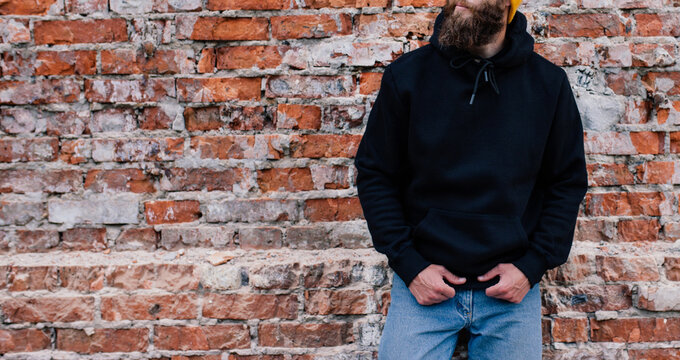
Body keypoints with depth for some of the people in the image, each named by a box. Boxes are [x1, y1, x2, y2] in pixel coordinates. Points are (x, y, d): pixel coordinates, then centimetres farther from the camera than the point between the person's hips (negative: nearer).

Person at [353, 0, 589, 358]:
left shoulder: (549, 83, -2)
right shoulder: (406, 75, -6)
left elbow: (568, 182, 5)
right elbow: (375, 176, -1)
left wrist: (533, 266, -5)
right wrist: (409, 265, -8)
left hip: (511, 288, 1)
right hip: (423, 286, -1)